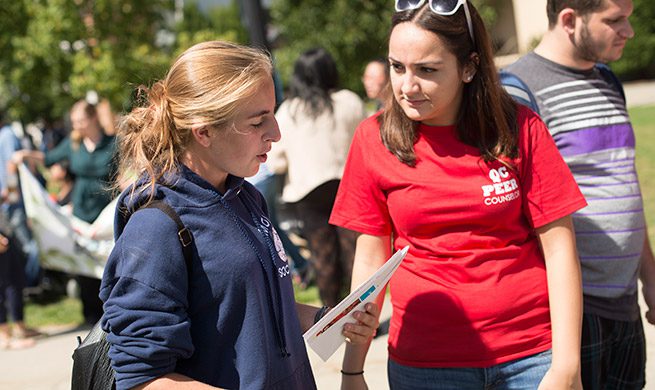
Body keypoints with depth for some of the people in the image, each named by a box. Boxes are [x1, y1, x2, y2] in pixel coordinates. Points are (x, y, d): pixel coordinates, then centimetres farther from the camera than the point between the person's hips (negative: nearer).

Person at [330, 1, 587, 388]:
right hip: (423, 358, 1)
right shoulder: (374, 139, -3)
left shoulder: (519, 128, -6)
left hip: (531, 351, -1)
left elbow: (558, 248, -5)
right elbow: (371, 258, 2)